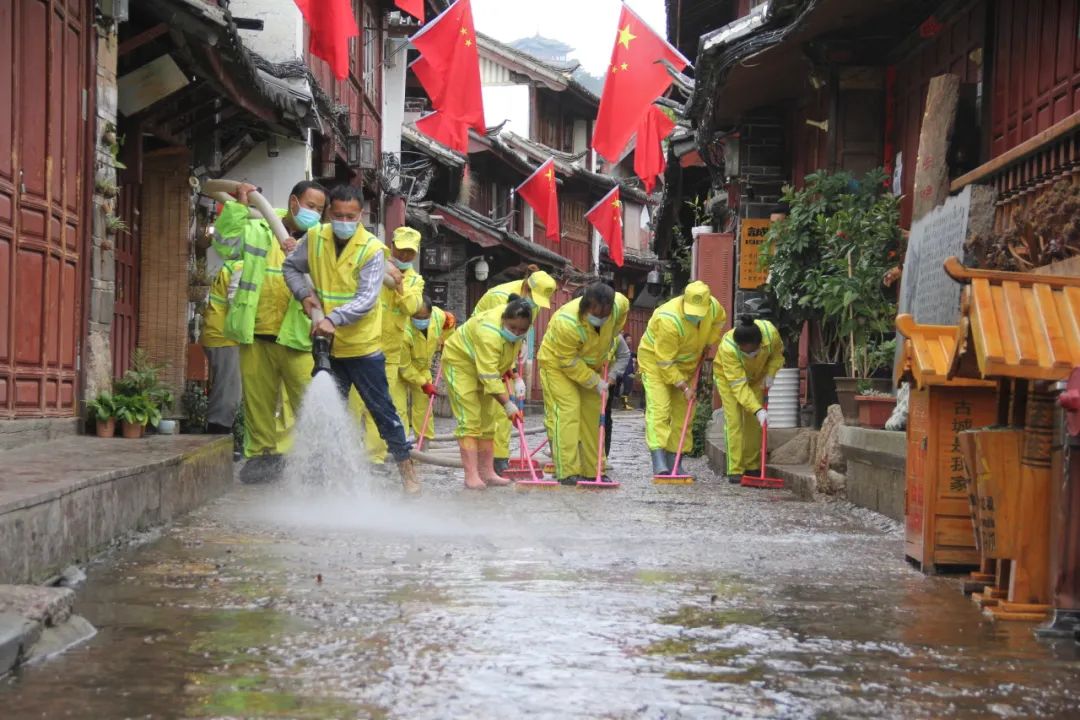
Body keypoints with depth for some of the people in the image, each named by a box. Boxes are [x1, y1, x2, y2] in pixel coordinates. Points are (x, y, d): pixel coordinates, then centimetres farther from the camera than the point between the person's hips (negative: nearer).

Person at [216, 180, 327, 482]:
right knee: (258, 399, 8)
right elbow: (225, 245, -6)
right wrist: (238, 207, -12)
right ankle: (262, 453, 19)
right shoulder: (258, 230, 9)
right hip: (256, 334, 1)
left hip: (296, 337, -1)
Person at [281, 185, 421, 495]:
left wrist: (333, 318, -36)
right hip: (327, 345, 5)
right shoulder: (314, 239, -2)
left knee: (382, 409, 2)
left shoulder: (372, 249, -15)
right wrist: (304, 293, -4)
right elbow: (291, 267, 14)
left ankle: (406, 468, 12)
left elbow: (366, 299, -23)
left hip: (363, 345, -4)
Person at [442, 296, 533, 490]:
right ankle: (471, 476, -18)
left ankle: (487, 473, 9)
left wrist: (508, 370, 0)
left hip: (485, 365, 8)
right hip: (460, 362, -8)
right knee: (470, 421, -15)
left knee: (487, 421, 7)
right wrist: (507, 404, -40)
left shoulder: (515, 321, -14)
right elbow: (489, 377, -39)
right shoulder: (490, 333, -39)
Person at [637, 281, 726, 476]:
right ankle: (659, 462, -28)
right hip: (655, 358, -6)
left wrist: (708, 344, 1)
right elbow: (665, 361, -29)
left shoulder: (714, 307, -17)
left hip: (685, 363, 6)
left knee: (682, 412, 3)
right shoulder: (669, 320, -36)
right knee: (658, 408, -20)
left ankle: (674, 462, 8)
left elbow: (719, 321, 13)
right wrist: (684, 386, -25)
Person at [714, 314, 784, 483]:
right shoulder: (728, 348, -43)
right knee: (734, 420, -13)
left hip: (756, 377, 4)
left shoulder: (771, 333, -33)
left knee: (755, 422, 1)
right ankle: (735, 471, -11)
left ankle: (753, 468, 11)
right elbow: (738, 385, -41)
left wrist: (770, 374, -20)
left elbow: (777, 353, -6)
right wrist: (758, 410, -47)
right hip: (728, 377, -4)